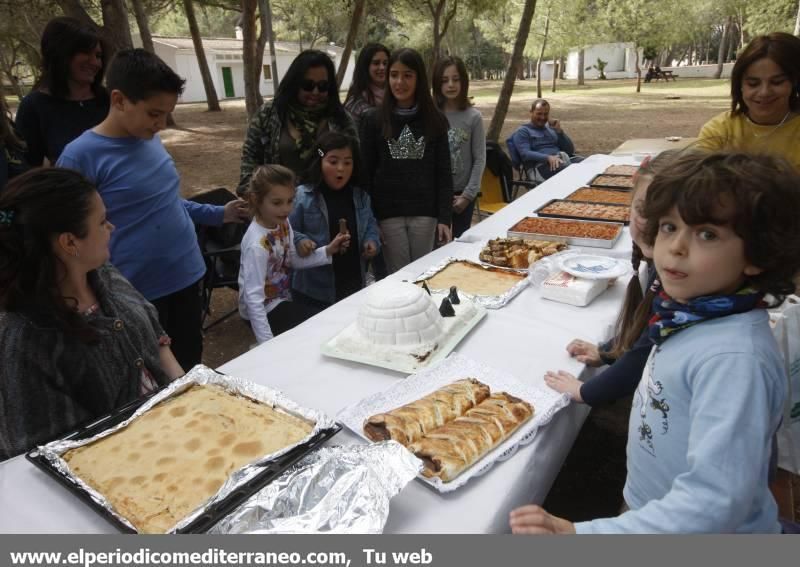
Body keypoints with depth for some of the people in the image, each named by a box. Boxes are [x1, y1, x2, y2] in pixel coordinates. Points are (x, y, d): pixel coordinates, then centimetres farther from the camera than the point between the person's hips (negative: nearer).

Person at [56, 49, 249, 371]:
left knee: (191, 367, 22)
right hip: (137, 293, -6)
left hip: (186, 277, 6)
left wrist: (218, 214, 18)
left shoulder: (150, 140, 3)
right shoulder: (81, 157, -17)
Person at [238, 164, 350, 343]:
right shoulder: (257, 244, -30)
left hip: (283, 298, 7)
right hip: (264, 310, -7)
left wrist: (328, 251, -4)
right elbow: (253, 297, -30)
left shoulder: (283, 223, -8)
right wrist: (267, 343, -30)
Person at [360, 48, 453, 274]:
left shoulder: (435, 120, 4)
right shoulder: (374, 120, 1)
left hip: (425, 212, 1)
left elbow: (443, 173, 3)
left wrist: (444, 217, -4)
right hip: (388, 213, -1)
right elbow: (365, 172, 1)